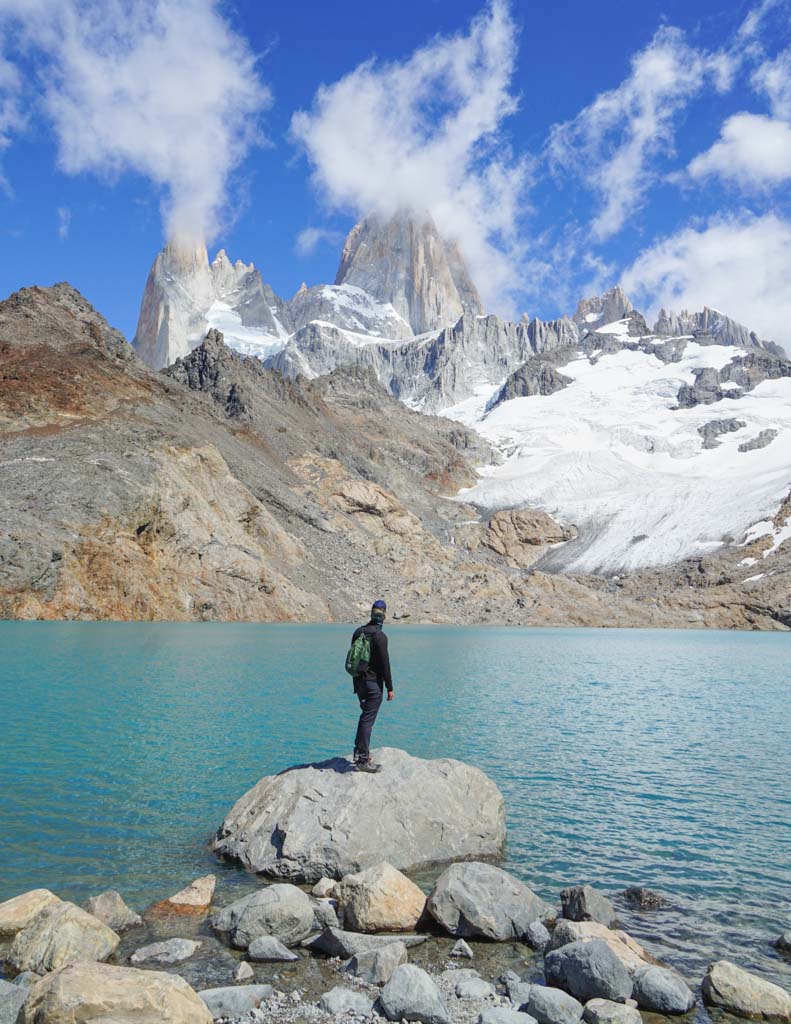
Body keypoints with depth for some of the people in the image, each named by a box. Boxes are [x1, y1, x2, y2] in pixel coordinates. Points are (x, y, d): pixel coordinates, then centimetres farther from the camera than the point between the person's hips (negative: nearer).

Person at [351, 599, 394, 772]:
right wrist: (390, 688, -10)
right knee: (368, 719, -5)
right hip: (373, 683, -8)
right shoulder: (379, 636, -17)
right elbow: (385, 663, -17)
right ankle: (363, 760, -3)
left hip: (359, 681, 8)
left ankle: (359, 750, 27)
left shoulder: (358, 631, 7)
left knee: (365, 714, 22)